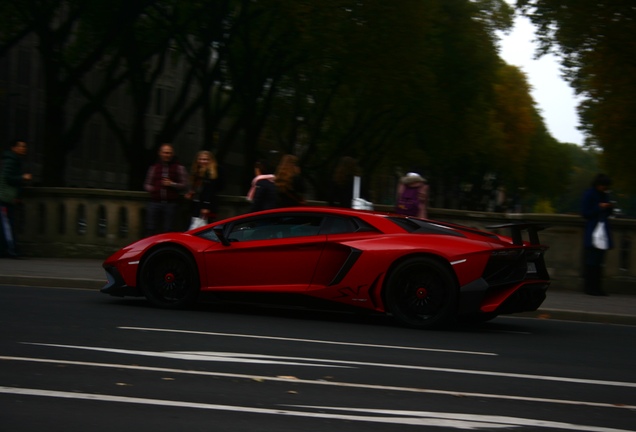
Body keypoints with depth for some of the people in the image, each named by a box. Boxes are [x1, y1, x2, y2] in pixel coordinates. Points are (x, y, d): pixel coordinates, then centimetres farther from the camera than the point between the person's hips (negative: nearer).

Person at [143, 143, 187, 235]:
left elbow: (184, 185, 5)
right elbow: (147, 184, 19)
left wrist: (172, 184, -11)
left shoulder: (179, 167, 7)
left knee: (168, 230, 0)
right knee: (150, 228, -2)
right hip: (155, 202, 2)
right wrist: (150, 188, -3)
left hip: (171, 203, -2)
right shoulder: (154, 167, 14)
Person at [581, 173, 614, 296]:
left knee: (599, 261, 5)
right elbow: (585, 213, -9)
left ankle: (597, 287, 7)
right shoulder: (589, 194, -5)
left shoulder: (605, 195, 14)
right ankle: (589, 286, -5)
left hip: (603, 230, 6)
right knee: (591, 260, -9)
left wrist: (609, 208, -1)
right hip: (592, 231, -6)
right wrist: (599, 207, -16)